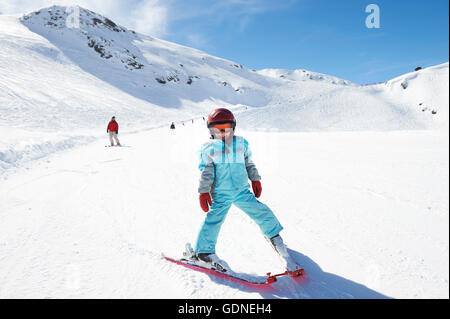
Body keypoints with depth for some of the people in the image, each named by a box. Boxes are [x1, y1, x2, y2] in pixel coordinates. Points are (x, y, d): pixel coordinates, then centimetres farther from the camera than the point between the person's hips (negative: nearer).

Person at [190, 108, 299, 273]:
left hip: (242, 191, 3)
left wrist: (255, 179, 16)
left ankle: (274, 237, 29)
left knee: (262, 212, 4)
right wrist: (204, 192, -5)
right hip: (221, 194, -3)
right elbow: (205, 172, 0)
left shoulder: (241, 143, 9)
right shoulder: (208, 149, 0)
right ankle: (203, 252, -1)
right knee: (214, 219, -16)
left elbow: (249, 163, 19)